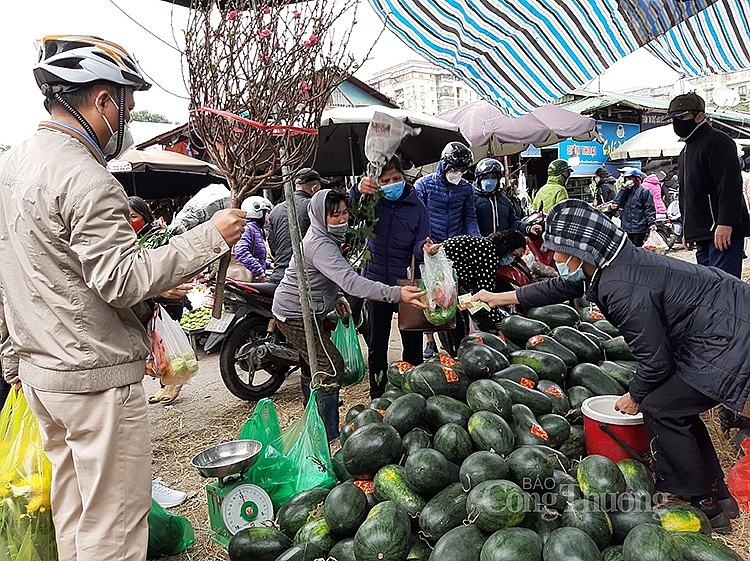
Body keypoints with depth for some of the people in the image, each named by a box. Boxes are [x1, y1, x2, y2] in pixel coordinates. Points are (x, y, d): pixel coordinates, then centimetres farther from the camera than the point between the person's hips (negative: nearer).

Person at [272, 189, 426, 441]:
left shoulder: (323, 236, 4)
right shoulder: (320, 246, -30)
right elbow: (350, 281, -44)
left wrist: (335, 298, 7)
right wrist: (396, 293, -53)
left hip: (303, 311, 11)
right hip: (297, 314, -11)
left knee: (312, 368, 22)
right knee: (330, 368, -12)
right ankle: (329, 438, -4)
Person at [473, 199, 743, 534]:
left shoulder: (622, 289, -29)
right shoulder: (608, 264, 1)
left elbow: (655, 361, -22)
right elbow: (559, 288, 18)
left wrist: (635, 398, -1)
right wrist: (499, 298, 25)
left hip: (726, 339, -10)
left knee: (661, 409, -4)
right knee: (675, 407, 15)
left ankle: (704, 508, 12)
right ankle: (717, 496, 27)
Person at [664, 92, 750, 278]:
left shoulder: (718, 142, -6)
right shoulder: (686, 150, 23)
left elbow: (730, 186, -17)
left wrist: (725, 224, -24)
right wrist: (687, 231, 24)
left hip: (723, 232, -9)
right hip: (702, 235, 9)